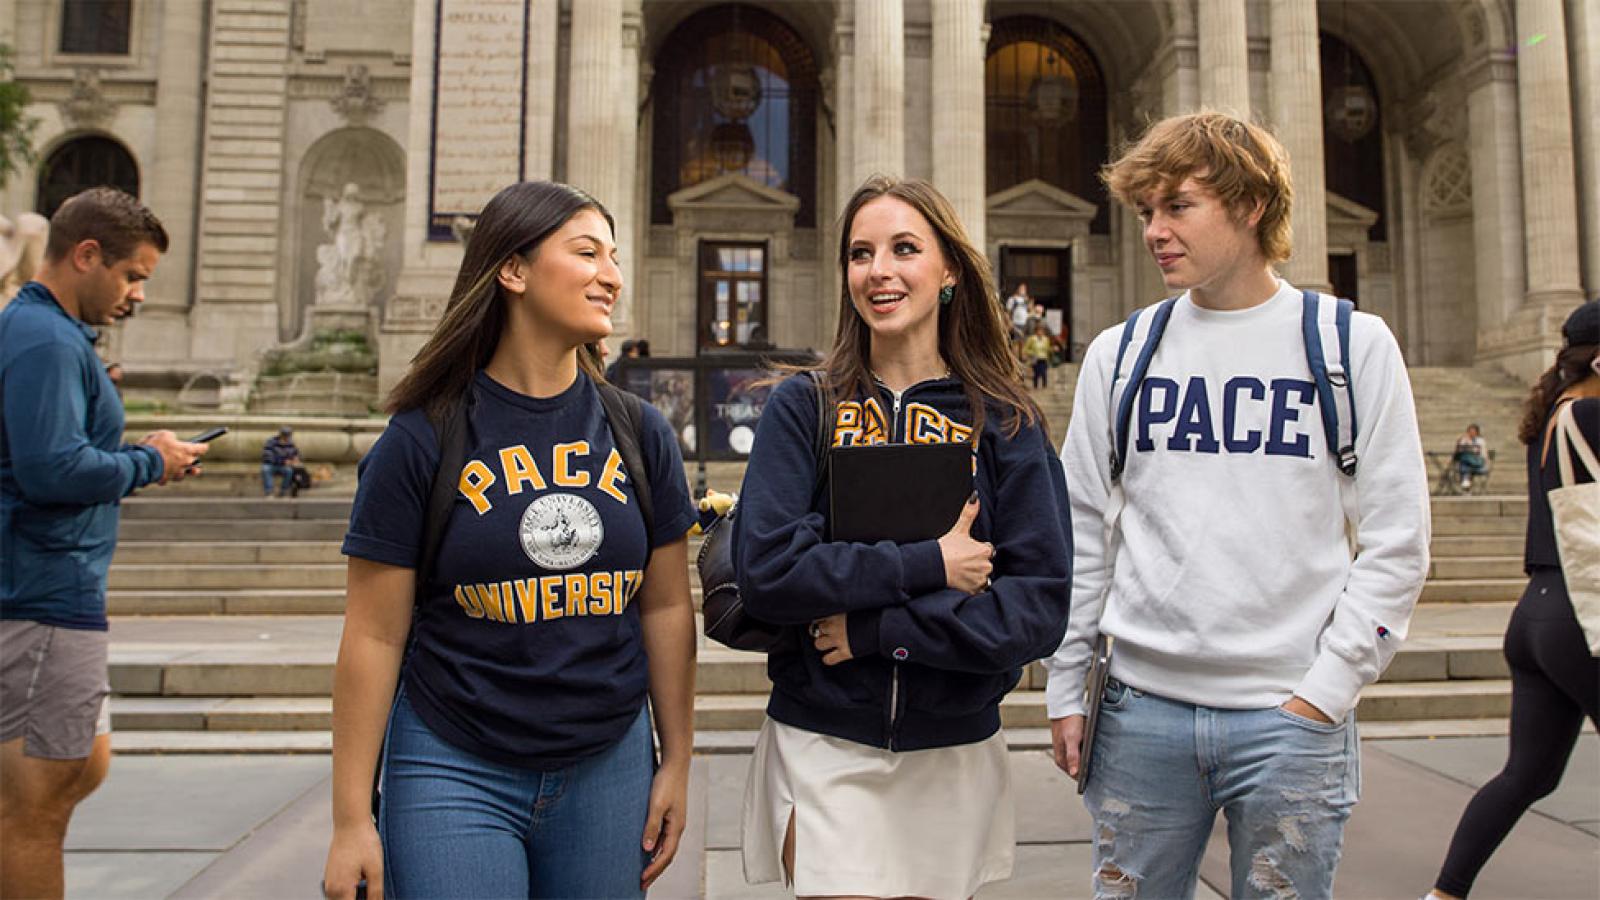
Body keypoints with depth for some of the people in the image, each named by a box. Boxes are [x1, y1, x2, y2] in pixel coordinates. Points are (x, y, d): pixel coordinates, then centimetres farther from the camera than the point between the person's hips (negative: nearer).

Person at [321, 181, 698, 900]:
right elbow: (375, 636, -5)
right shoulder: (423, 438, -7)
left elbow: (667, 609, 6)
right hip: (457, 772, -3)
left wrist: (676, 765, 7)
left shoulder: (640, 434, 2)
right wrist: (351, 820, -4)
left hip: (607, 769, 3)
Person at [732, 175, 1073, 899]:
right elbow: (765, 572, -14)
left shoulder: (1005, 424, -2)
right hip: (823, 747, -1)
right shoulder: (804, 406, -3)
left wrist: (875, 627, -17)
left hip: (956, 754, 2)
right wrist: (929, 565, -18)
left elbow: (1041, 608, -9)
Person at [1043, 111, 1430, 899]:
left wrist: (1327, 688, -8)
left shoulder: (1353, 346, 1)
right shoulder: (1118, 354, 5)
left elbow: (1396, 543, -1)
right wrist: (1064, 688, 5)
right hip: (1140, 707, 2)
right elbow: (1081, 533, 7)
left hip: (1292, 716, -1)